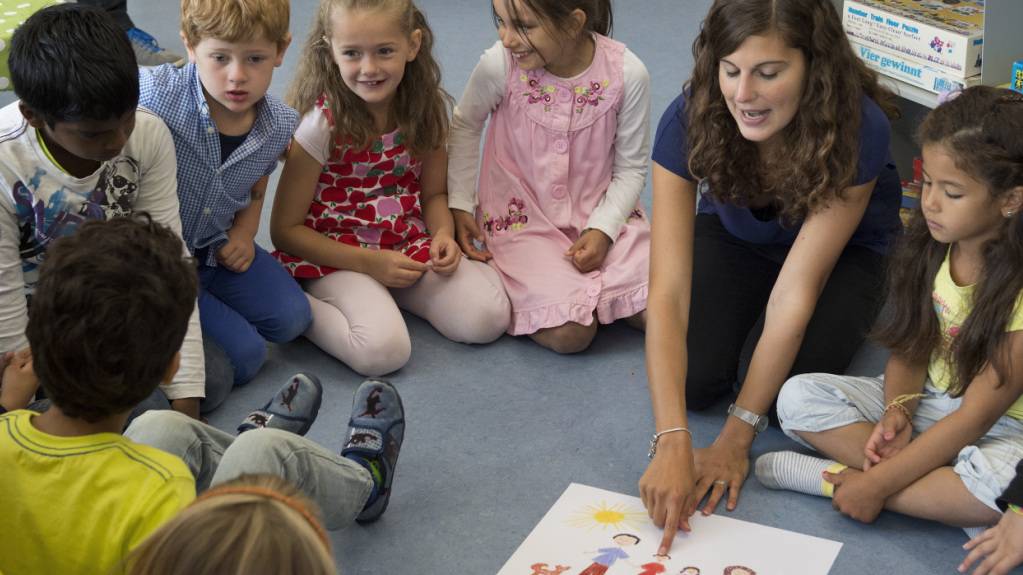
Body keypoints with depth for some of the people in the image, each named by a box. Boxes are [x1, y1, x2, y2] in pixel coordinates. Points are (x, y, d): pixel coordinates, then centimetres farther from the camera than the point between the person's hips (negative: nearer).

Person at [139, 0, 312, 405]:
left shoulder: (279, 126, -8)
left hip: (217, 248, 6)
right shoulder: (155, 95, -29)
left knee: (290, 319, -3)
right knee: (243, 355, -11)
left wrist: (244, 234, -7)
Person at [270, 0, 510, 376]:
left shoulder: (428, 107, -3)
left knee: (488, 319, -17)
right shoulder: (322, 123, -16)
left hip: (410, 247, 5)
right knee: (384, 350, -31)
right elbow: (286, 229, -11)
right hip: (335, 255, -5)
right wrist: (369, 262, -18)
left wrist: (443, 234, -11)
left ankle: (388, 292, 5)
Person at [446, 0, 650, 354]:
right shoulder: (499, 65, -18)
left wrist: (603, 230, -16)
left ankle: (586, 289, 11)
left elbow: (630, 168, -3)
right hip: (523, 219, -2)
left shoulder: (627, 73, -15)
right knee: (569, 334, -22)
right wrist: (459, 206, 0)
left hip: (601, 215, 2)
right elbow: (465, 127, 4)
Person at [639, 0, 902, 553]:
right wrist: (671, 443, -46)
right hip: (735, 238, 2)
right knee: (694, 378, -19)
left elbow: (796, 290, -35)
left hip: (845, 250, -2)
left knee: (783, 388, -23)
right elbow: (667, 290, -37)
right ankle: (743, 309, 13)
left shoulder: (859, 129, -37)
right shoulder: (689, 121, -33)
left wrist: (737, 436, -33)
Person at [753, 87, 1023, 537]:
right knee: (798, 395, -13)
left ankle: (836, 476, -24)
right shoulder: (929, 244, -5)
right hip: (922, 398, 7)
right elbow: (910, 345, 2)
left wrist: (878, 483, -25)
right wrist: (898, 408, -20)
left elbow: (977, 415, -24)